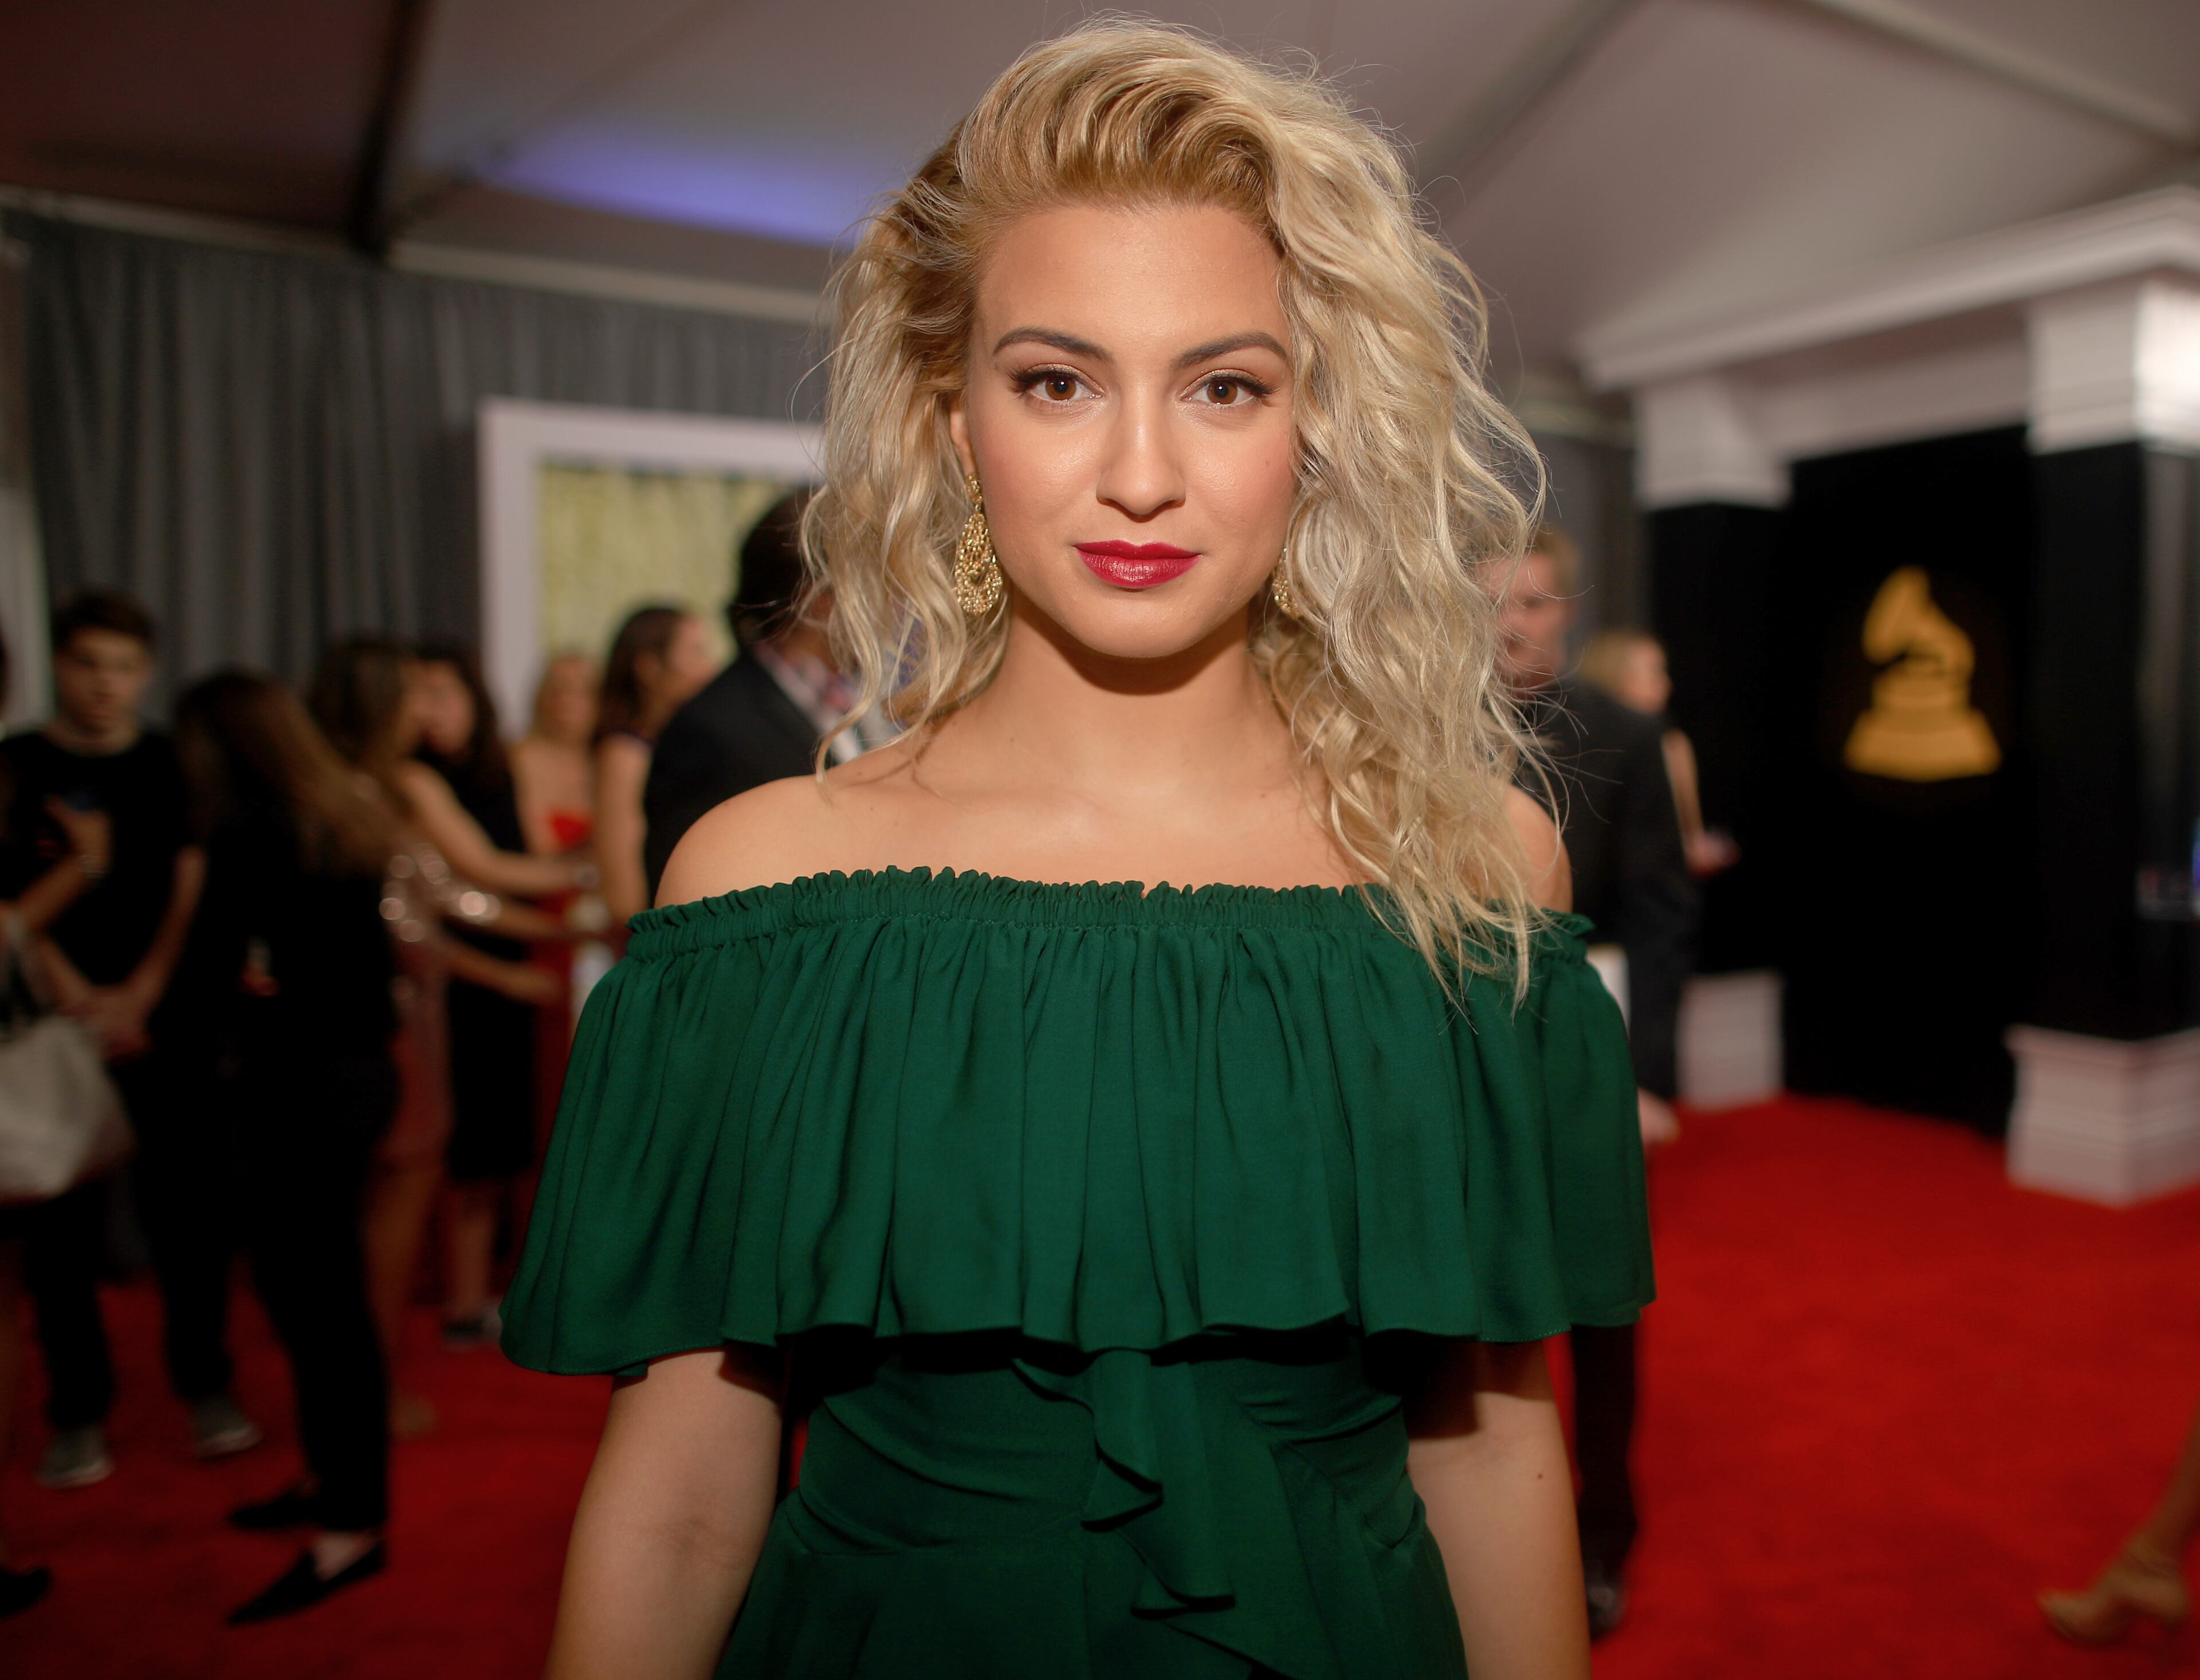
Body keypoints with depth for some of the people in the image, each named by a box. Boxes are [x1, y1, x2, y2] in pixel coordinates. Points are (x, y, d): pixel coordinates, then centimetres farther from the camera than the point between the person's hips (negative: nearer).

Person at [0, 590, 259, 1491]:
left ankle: (205, 1384, 17)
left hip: (165, 1022, 1)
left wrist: (137, 997, -7)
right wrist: (82, 1003, -10)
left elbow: (192, 887, 3)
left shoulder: (173, 765, 8)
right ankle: (77, 1411, 15)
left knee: (191, 1208, 3)